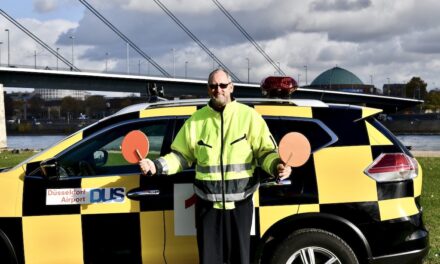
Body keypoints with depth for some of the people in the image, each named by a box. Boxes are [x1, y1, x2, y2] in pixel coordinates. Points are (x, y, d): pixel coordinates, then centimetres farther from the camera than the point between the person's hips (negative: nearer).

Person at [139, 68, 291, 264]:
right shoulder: (196, 120, 6)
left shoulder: (249, 116, -1)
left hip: (239, 202, -1)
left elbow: (265, 152, -1)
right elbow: (181, 156, 10)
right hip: (207, 203, 2)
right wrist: (157, 166, -5)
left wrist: (276, 166, -21)